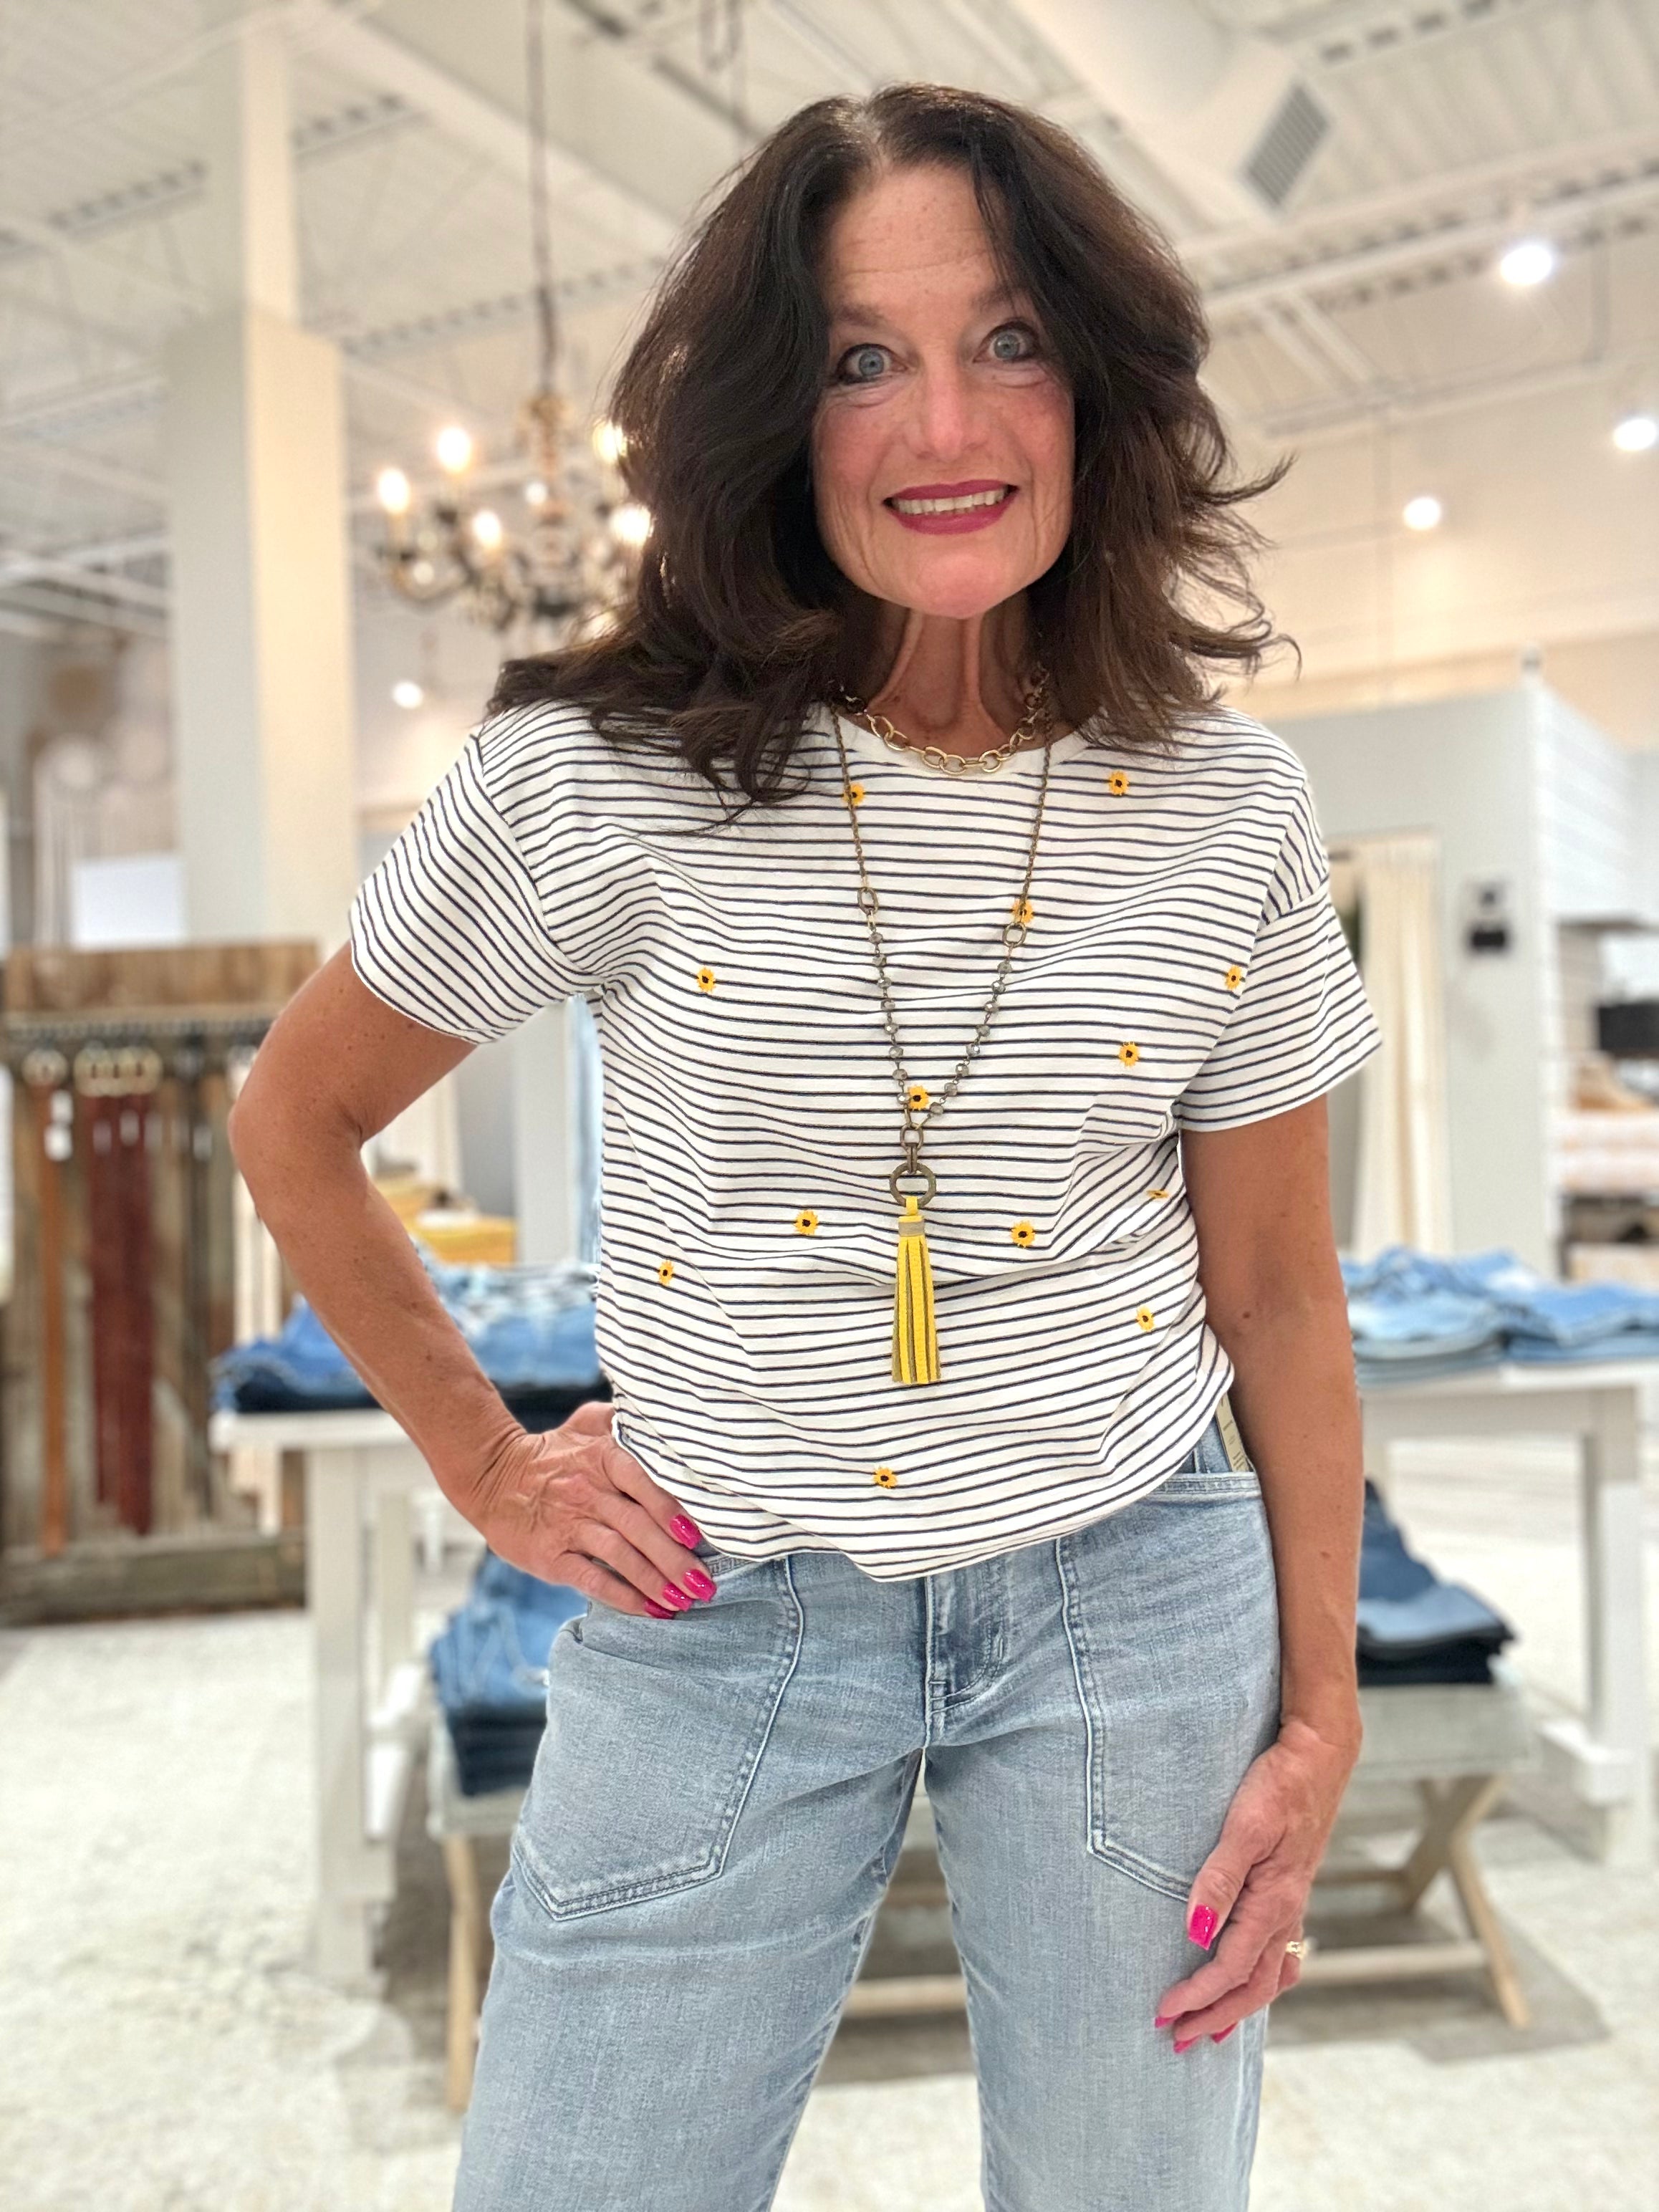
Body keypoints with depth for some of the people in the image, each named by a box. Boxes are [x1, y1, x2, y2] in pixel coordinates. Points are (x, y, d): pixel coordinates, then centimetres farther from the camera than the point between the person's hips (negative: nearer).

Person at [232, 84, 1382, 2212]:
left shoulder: (1226, 808, -4)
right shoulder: (598, 778, -11)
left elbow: (1277, 1298, 3)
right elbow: (295, 1122, 3)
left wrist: (1318, 1713, 4)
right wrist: (487, 1466, 3)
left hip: (1134, 1603, 2)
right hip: (718, 1626, -1)